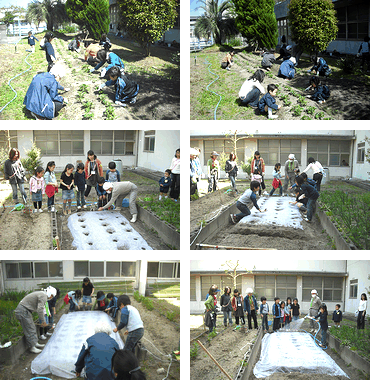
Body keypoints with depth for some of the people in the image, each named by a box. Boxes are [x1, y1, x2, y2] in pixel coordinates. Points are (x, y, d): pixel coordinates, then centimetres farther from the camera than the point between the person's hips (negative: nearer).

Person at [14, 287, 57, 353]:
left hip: (25, 311, 11)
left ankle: (35, 343, 25)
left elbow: (40, 309, 25)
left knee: (32, 328, 17)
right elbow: (40, 310, -23)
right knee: (29, 330, -5)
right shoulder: (43, 296, -16)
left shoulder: (41, 294, 17)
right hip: (23, 311, -11)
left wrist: (43, 321, 26)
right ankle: (32, 347, 0)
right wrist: (43, 321, -14)